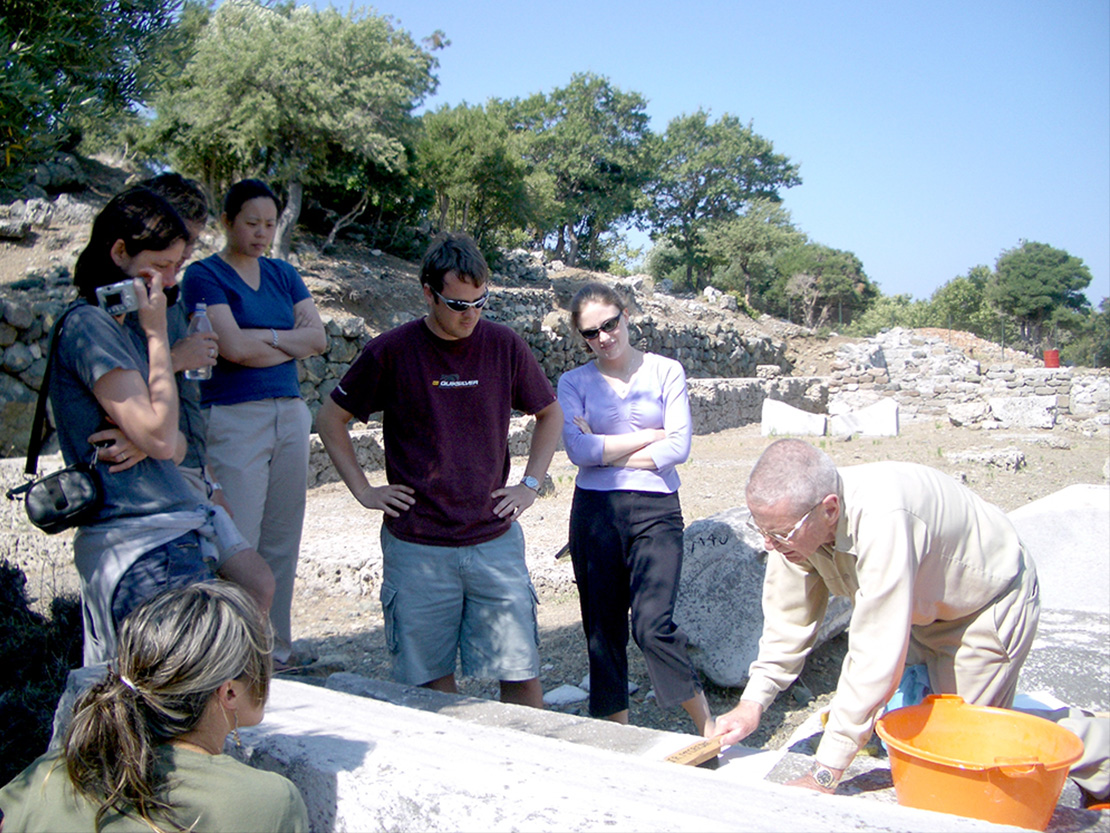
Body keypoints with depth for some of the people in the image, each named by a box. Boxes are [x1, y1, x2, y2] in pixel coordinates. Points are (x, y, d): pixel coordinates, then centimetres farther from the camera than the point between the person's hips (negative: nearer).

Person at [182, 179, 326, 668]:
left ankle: (277, 651, 20)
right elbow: (233, 347, -14)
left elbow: (319, 338, 3)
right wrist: (290, 343, -1)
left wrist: (258, 337, -7)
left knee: (283, 541, 9)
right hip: (234, 418, -5)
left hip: (291, 414, 6)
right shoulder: (204, 275, -2)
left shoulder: (282, 274, 15)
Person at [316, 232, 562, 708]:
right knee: (430, 678, 10)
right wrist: (363, 490, -1)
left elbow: (550, 414, 16)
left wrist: (531, 484, 6)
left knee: (521, 672, 3)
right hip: (417, 547, -1)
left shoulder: (505, 346, 1)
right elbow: (330, 420, 7)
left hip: (495, 540, 1)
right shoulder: (392, 351, -5)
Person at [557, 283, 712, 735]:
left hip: (655, 509, -2)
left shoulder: (666, 371, 5)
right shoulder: (574, 383, 6)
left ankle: (709, 728, 5)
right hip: (594, 512, 2)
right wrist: (649, 436, -6)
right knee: (603, 629, 6)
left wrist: (606, 452, -6)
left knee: (653, 626, -13)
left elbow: (679, 445, -6)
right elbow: (579, 449, -9)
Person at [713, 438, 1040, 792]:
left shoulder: (881, 520, -44)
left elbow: (876, 652, -43)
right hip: (923, 607, 6)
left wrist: (824, 775, -38)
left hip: (989, 601, -6)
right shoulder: (792, 516, -22)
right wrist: (752, 703, -19)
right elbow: (789, 619, -10)